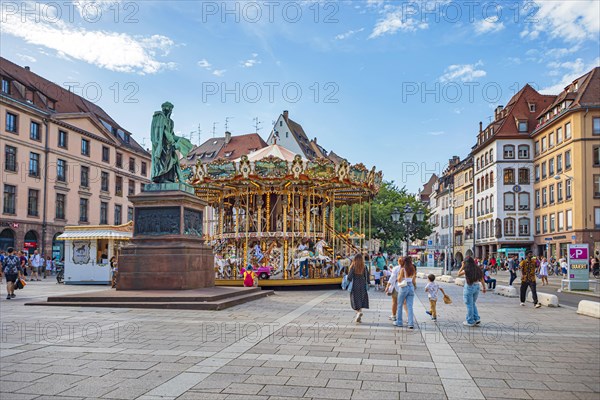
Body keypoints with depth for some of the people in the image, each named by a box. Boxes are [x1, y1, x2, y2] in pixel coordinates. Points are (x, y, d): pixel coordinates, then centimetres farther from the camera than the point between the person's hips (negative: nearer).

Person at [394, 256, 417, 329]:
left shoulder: (403, 269, -10)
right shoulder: (413, 269, 5)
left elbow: (399, 280, -10)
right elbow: (414, 280, 9)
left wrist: (398, 275, 7)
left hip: (404, 287, -4)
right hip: (411, 287, 4)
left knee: (400, 305, 10)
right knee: (410, 306, 3)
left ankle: (399, 322, 16)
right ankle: (411, 323, -4)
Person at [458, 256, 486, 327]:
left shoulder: (466, 270, -13)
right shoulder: (477, 269, 2)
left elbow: (458, 274, -1)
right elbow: (482, 279, 6)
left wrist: (462, 266, 2)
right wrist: (484, 287, 15)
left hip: (469, 287, -6)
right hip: (476, 287, 6)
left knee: (469, 305, 5)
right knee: (473, 304, 22)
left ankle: (470, 322, 11)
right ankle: (477, 318, 17)